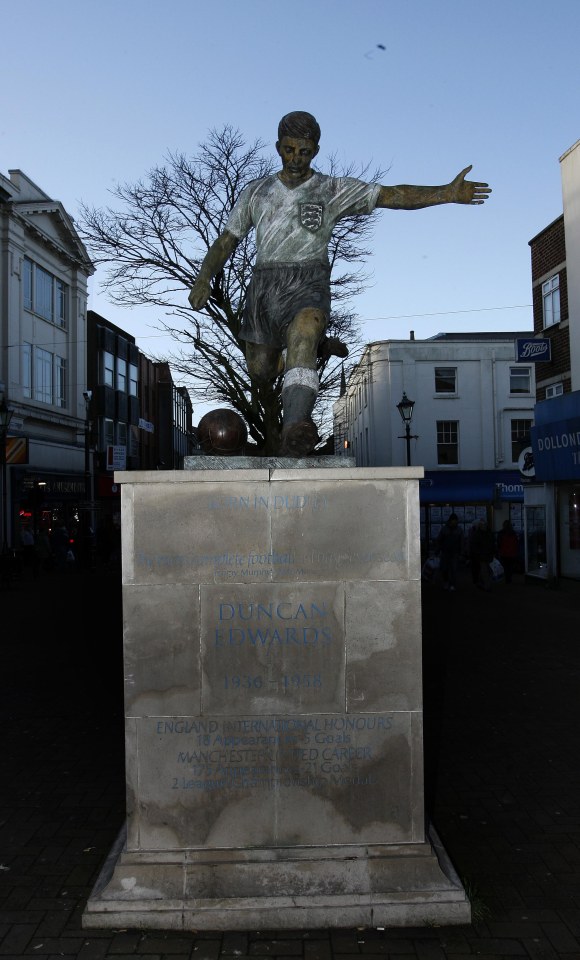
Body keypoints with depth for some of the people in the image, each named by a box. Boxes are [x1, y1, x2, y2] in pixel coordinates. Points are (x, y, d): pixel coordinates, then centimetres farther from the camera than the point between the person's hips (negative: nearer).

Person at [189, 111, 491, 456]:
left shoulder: (335, 191, 9)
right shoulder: (256, 192, 17)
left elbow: (392, 196, 0)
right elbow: (226, 242, 17)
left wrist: (448, 193, -11)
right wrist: (204, 279, 0)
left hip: (308, 284, -4)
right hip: (264, 283, 4)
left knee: (304, 334, -35)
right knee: (260, 371, 7)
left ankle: (294, 433, -51)